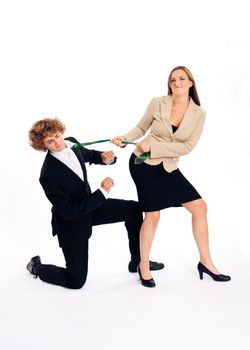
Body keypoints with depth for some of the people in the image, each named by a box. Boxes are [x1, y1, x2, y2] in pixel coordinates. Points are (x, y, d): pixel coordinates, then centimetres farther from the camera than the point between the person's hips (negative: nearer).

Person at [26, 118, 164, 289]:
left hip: (89, 204, 7)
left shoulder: (71, 142, -11)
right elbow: (69, 211, -29)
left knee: (134, 209, 5)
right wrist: (102, 192, -31)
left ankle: (137, 261, 21)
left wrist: (103, 156, -11)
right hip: (71, 223, -7)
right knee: (76, 281, 1)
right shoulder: (49, 175, -32)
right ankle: (36, 267, 28)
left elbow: (89, 155, 13)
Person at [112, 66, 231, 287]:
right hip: (143, 164, -3)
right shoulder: (157, 103, -7)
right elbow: (141, 128, 6)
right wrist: (124, 139, -12)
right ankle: (143, 266, 20)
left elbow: (187, 146, -10)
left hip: (169, 169, 4)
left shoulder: (199, 113, -3)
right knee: (152, 215, -2)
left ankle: (205, 262, 17)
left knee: (199, 207, 1)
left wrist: (153, 146, -17)